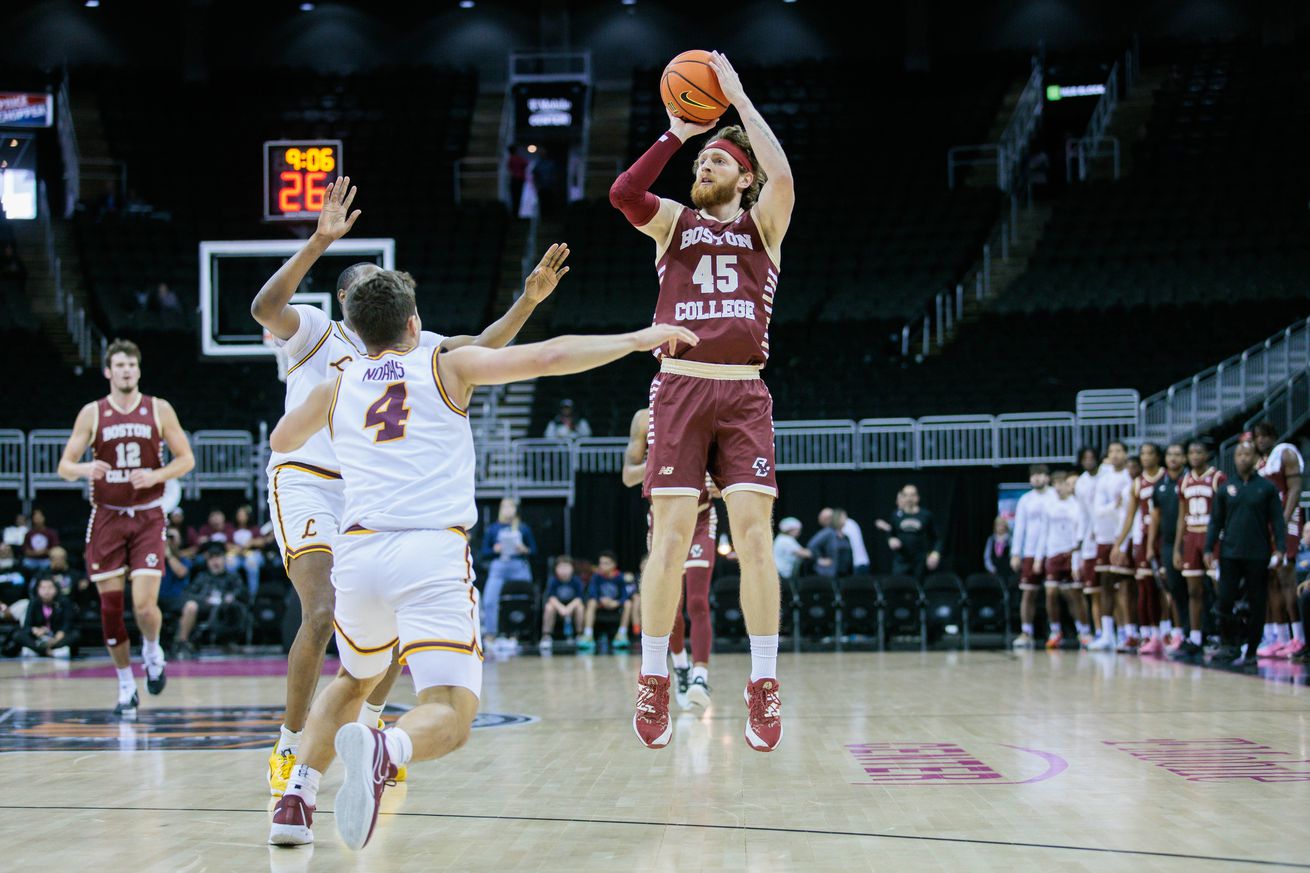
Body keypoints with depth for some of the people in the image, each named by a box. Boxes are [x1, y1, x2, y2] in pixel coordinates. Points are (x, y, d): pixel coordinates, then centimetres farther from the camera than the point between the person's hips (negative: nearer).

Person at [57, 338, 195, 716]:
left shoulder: (159, 409, 1)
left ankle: (152, 650, 21)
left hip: (147, 518, -1)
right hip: (107, 518, 1)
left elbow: (186, 458, 5)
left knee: (145, 605, -13)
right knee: (111, 607, 1)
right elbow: (64, 466, 1)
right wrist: (84, 469, -22)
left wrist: (156, 475, -14)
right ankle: (126, 687, 16)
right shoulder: (92, 413, 1)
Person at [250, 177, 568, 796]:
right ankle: (288, 750, -6)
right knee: (322, 614, -20)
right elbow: (264, 308, -26)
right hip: (306, 485, -6)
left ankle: (366, 729, 25)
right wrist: (319, 243, -36)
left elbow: (480, 350, 5)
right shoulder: (314, 333, -5)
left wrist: (529, 300, -10)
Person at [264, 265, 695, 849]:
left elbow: (279, 442, 38)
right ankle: (383, 751, -39)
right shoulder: (447, 367, 12)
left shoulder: (334, 389, 19)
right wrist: (639, 339, 13)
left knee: (355, 679, 31)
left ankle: (296, 799, 13)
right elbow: (549, 358, 4)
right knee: (448, 717, -5)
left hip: (360, 552, 4)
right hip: (434, 557, -4)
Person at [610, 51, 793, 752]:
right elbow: (623, 194, -7)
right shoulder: (674, 221, 14)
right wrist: (675, 134, -6)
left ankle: (763, 688, -4)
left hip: (743, 393, 0)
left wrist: (738, 97, -6)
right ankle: (653, 683, 3)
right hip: (679, 387, 0)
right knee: (670, 534, -5)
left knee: (754, 532, -9)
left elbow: (783, 176, -10)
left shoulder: (762, 222, 12)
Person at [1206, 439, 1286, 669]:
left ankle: (1250, 652, 10)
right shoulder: (1226, 489, 9)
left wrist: (1280, 548, -9)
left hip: (1258, 555, -2)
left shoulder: (1267, 487, 3)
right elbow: (1216, 521, 12)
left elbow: (1277, 520, 1)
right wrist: (1209, 548, 3)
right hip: (1230, 553, 2)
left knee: (1256, 606, 2)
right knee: (1225, 602, -4)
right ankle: (1232, 644, 12)